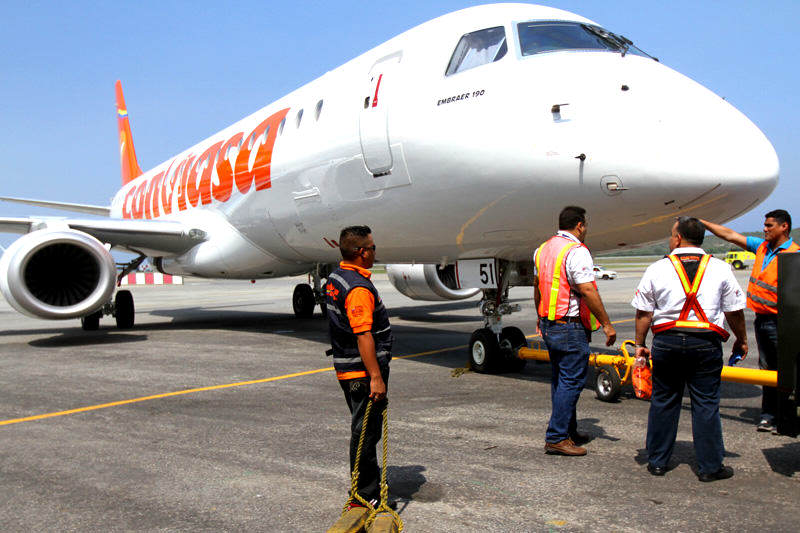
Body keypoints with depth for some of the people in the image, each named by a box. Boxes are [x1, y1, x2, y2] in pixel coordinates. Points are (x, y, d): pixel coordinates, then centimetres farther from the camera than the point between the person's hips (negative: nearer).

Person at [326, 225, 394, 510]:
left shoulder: (334, 278, 10)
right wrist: (376, 377, -25)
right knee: (366, 431, 0)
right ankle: (363, 495, 10)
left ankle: (369, 479, 37)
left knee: (364, 428, 22)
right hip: (362, 372, -10)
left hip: (345, 367, 10)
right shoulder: (358, 288, -23)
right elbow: (363, 336, -27)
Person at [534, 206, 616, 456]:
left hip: (548, 325, 9)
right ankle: (556, 438, -3)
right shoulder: (576, 251, -15)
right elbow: (587, 290, -20)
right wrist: (606, 324, -14)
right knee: (571, 381, -4)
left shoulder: (542, 249, 12)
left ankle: (569, 432, 26)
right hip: (571, 327, -9)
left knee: (560, 379, 16)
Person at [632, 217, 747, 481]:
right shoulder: (721, 269, 3)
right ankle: (710, 466, 13)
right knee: (706, 404, 6)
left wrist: (640, 344, 11)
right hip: (706, 343, 0)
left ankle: (657, 461, 19)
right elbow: (735, 311, 7)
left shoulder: (657, 269, 1)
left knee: (663, 401, 10)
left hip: (666, 341, 0)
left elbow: (644, 313, 2)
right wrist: (741, 340, 21)